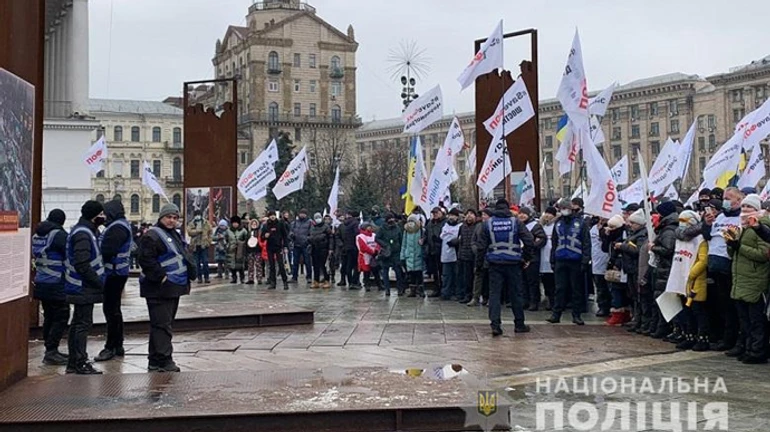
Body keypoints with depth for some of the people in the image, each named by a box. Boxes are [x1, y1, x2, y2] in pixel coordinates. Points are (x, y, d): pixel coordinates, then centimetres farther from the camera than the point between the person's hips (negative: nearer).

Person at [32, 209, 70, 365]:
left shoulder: (37, 234, 12)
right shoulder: (59, 234, -14)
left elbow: (35, 255, 18)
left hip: (41, 282, 9)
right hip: (56, 284, -8)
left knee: (49, 317, 15)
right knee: (61, 317, -3)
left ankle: (50, 351, 20)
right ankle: (51, 352, -6)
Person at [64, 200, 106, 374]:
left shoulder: (86, 231, 14)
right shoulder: (83, 234, -18)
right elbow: (82, 265, -25)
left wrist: (98, 282, 16)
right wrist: (99, 283, -20)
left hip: (80, 288, 11)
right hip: (84, 288, -11)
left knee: (78, 323, 15)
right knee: (84, 324, -6)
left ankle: (73, 363, 23)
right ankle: (80, 363, -1)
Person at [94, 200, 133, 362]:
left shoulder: (117, 228, -17)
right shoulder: (122, 225, 17)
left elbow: (107, 250, -24)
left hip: (114, 273, -11)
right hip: (117, 272, 11)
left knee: (111, 309, -7)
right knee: (114, 309, 17)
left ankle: (111, 347, -3)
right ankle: (118, 346, 25)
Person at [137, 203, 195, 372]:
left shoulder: (175, 235, 19)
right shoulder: (152, 236, -12)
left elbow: (184, 256, 28)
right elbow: (146, 260, -21)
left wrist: (190, 272, 14)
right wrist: (161, 277, -22)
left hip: (173, 287, 10)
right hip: (159, 289, -10)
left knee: (166, 323, 14)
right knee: (162, 325, -9)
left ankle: (156, 360, 22)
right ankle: (162, 360, -7)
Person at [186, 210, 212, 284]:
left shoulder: (206, 223, 7)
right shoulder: (191, 224, 7)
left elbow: (210, 232, 6)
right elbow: (189, 232, -9)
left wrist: (209, 241, -2)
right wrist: (198, 230, -13)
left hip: (204, 245, -1)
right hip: (195, 245, 1)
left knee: (205, 262, -4)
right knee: (197, 263, 4)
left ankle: (206, 277, 0)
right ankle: (199, 278, 9)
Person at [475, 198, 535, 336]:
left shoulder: (488, 223, 0)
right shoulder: (515, 222, -3)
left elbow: (480, 245, 0)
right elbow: (529, 241, -7)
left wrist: (480, 262, 14)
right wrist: (526, 257, 5)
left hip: (495, 264, 0)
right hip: (513, 263, 0)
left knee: (494, 294, 3)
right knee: (516, 294, 10)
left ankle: (495, 324, -6)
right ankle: (519, 324, 19)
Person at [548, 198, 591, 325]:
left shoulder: (581, 223, -2)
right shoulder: (558, 223, 12)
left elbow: (586, 243, -5)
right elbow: (554, 243, 17)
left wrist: (585, 261, -11)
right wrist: (552, 261, 11)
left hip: (575, 261, -3)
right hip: (560, 261, 3)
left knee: (577, 289, 4)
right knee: (560, 288, 4)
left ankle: (576, 315, 11)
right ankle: (556, 314, 8)